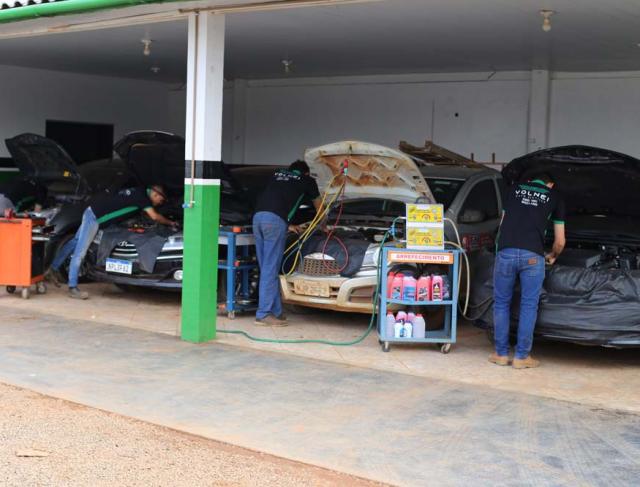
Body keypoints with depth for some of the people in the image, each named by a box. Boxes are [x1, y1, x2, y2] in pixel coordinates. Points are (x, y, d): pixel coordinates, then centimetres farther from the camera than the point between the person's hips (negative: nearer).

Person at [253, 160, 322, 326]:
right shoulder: (307, 180, 20)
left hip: (258, 217, 6)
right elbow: (319, 207, 34)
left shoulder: (277, 175, 32)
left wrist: (288, 225, 50)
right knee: (270, 269, -3)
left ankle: (276, 312, 15)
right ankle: (264, 314, -4)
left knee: (267, 268, 9)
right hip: (275, 221, -6)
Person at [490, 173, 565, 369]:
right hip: (532, 255, -1)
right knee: (529, 306, 9)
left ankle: (501, 354, 18)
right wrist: (552, 256, 43)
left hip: (505, 252, 2)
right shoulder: (554, 197, 18)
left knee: (501, 303, 13)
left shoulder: (513, 189, 23)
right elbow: (560, 241, 22)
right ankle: (522, 357, 12)